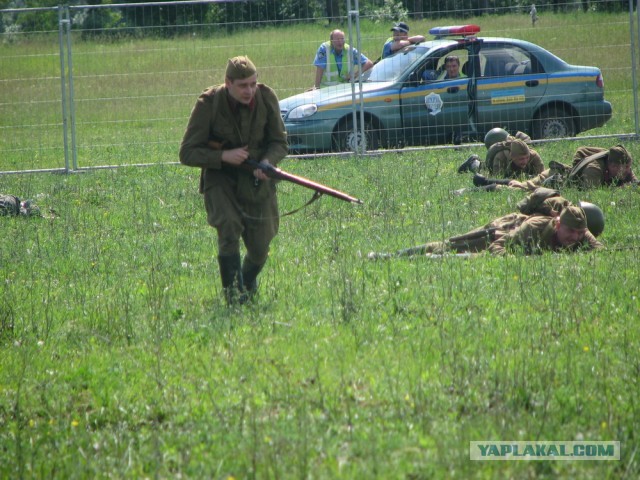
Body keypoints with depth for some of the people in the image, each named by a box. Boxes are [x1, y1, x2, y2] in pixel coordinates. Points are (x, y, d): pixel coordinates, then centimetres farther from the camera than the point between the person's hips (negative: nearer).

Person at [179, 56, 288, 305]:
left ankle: (249, 281, 38)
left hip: (256, 181, 3)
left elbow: (280, 143, 0)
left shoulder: (266, 97, -9)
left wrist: (268, 161, -22)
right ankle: (233, 291, -17)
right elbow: (187, 153, -13)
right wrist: (223, 156, -27)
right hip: (220, 179, -3)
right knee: (229, 227, -28)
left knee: (260, 249, 3)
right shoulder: (208, 104, -17)